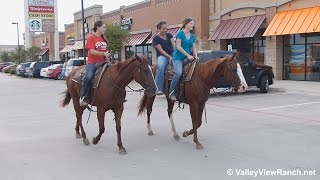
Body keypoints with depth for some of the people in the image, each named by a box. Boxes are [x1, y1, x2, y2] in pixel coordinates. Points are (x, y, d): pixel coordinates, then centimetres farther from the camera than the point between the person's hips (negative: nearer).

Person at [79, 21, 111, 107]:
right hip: (92, 63, -7)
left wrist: (107, 57, 6)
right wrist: (103, 53, -21)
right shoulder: (91, 38, -4)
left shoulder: (103, 39, 16)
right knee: (88, 77, -29)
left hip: (102, 63, 7)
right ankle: (82, 97, -13)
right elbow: (92, 51, -14)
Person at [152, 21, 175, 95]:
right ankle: (159, 89, -36)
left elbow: (174, 45, 3)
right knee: (160, 67, -36)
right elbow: (161, 50, -9)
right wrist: (169, 57, -19)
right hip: (162, 56, -5)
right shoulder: (156, 39, -1)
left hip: (172, 54, 6)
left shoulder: (169, 35, 14)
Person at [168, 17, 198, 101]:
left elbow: (194, 48, 14)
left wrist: (195, 56, -7)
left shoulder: (193, 36, 16)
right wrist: (188, 55, -16)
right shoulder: (180, 33, -2)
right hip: (178, 58, -7)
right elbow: (178, 47, -10)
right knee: (179, 73, -30)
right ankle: (171, 92, -17)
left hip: (187, 59, 7)